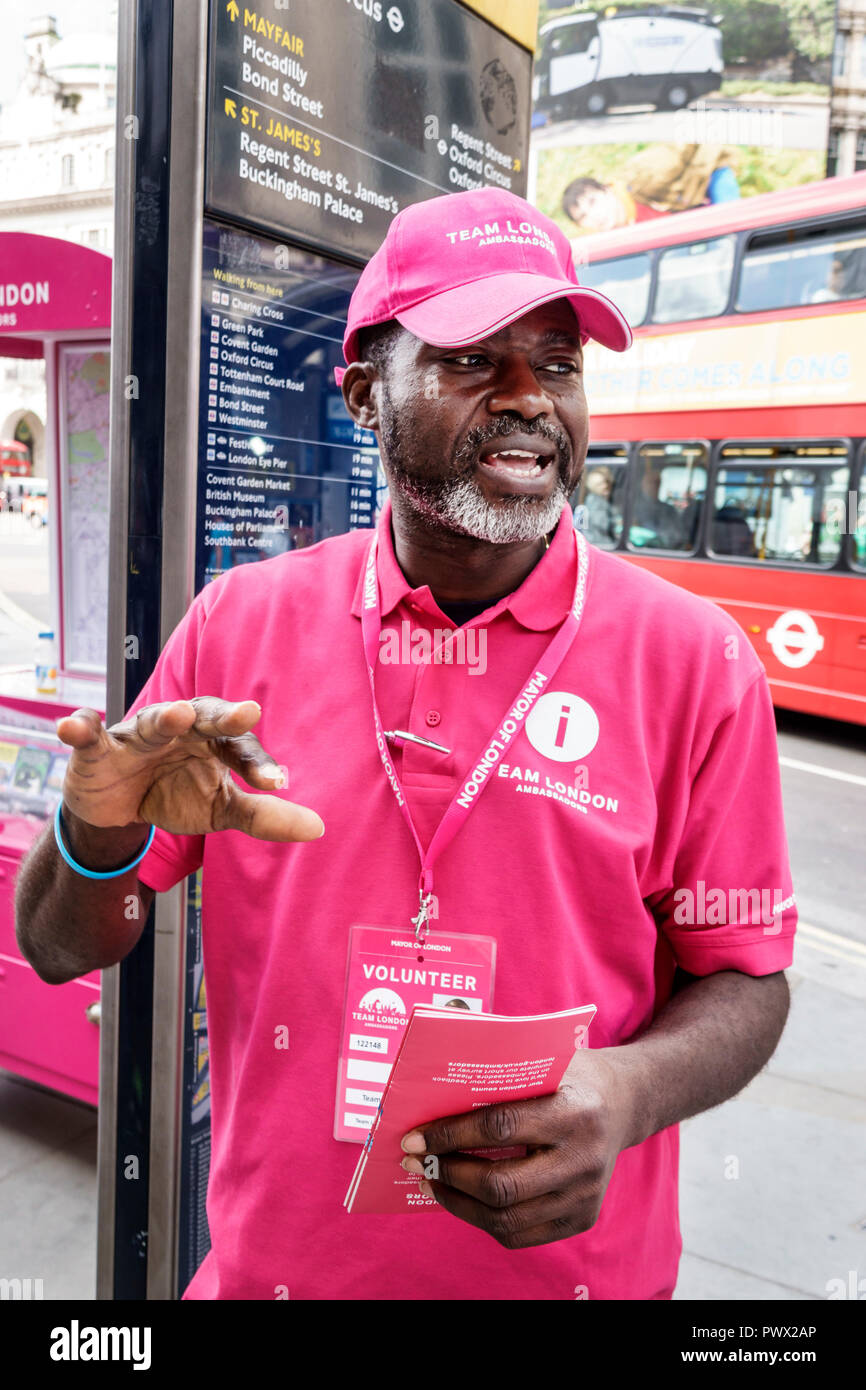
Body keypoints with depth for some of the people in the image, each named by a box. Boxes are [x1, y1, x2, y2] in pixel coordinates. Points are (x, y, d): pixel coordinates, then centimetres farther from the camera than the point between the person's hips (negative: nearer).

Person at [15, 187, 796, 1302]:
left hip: (568, 1264, 0)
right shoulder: (240, 622, -9)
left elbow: (742, 981, -5)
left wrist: (625, 1092, -25)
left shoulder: (693, 659, -12)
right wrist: (101, 838, -25)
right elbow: (59, 950, -3)